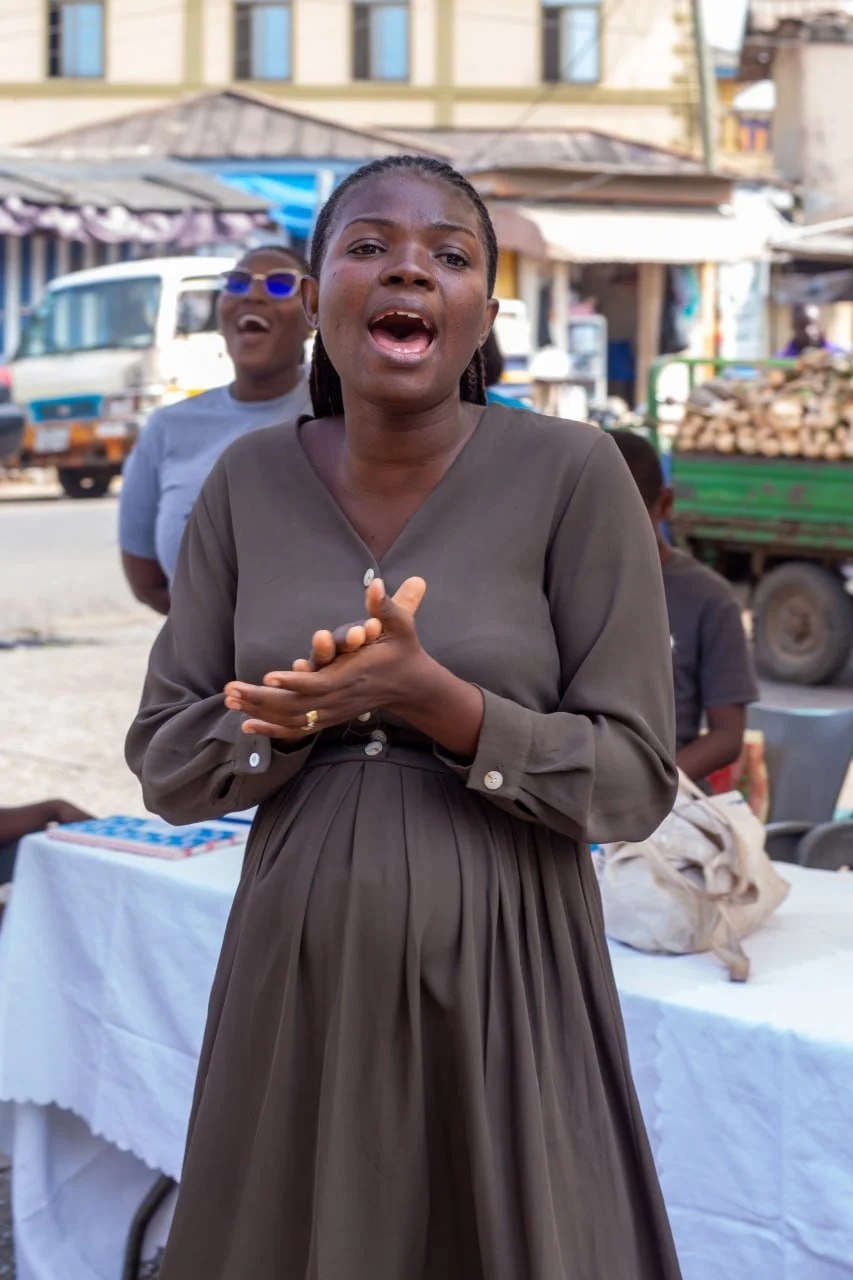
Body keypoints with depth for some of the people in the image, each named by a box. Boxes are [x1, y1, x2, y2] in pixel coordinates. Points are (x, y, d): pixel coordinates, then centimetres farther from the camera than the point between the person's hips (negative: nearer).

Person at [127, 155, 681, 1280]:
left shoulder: (574, 474, -10)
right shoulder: (249, 484, 0)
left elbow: (634, 784, -10)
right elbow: (166, 766, 1)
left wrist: (429, 697, -24)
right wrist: (306, 708, -18)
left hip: (506, 980, -3)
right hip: (301, 974, 3)